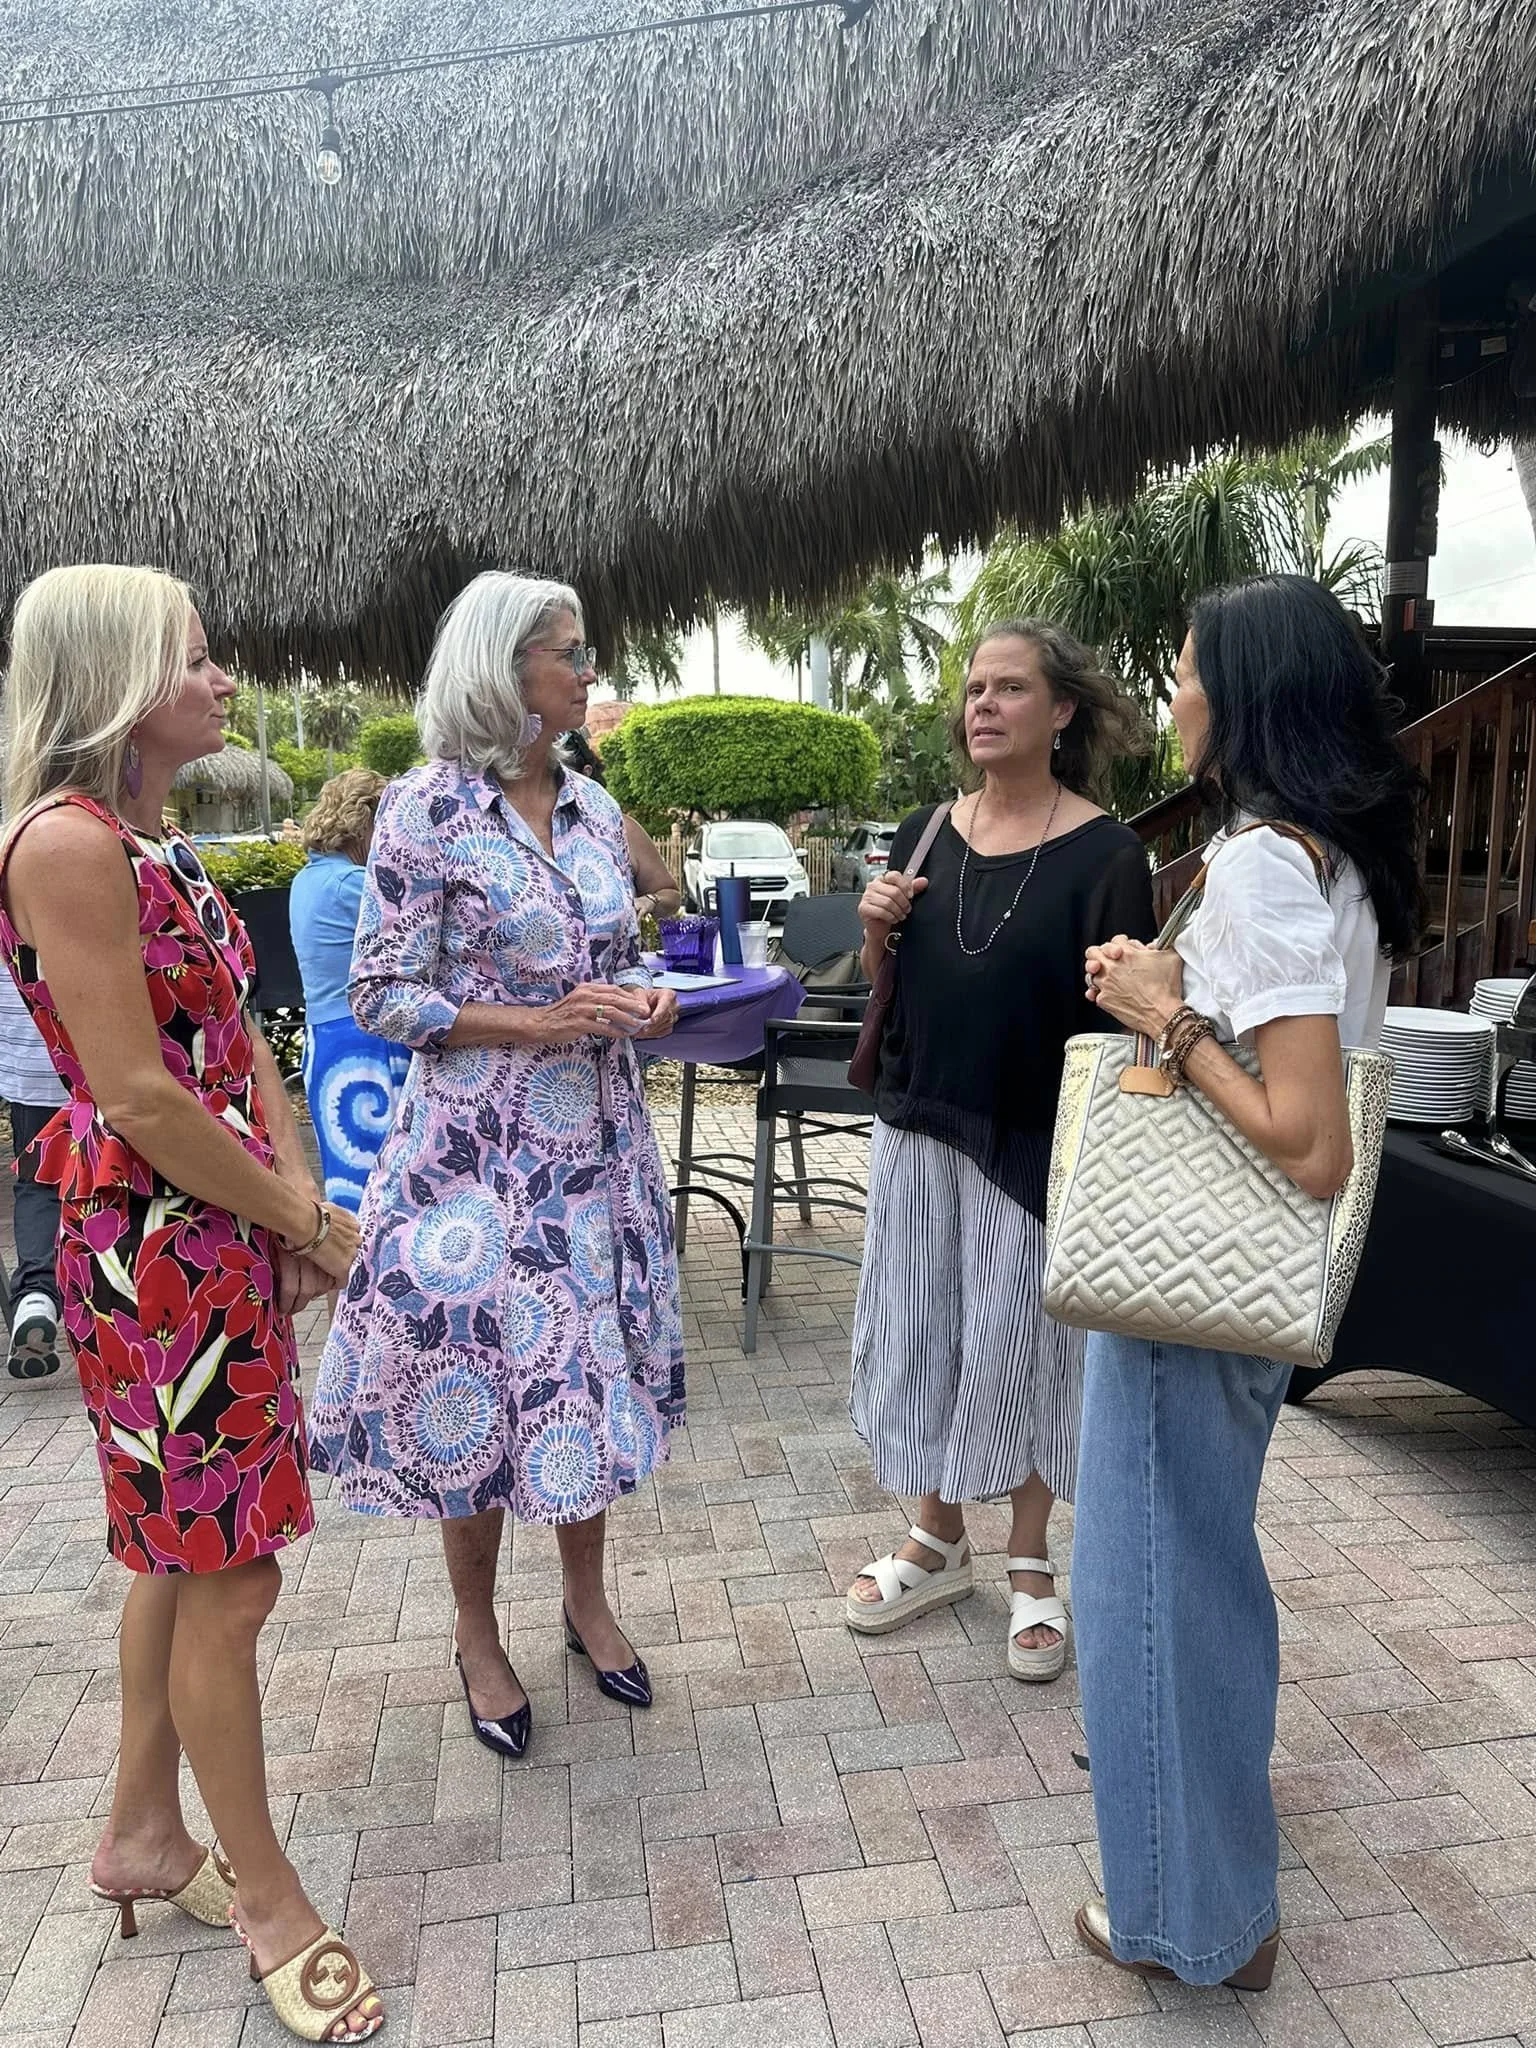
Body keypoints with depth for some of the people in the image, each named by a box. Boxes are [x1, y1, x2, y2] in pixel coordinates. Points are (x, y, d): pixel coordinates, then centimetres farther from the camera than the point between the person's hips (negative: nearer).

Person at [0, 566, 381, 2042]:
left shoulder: (152, 844, 13)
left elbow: (238, 1040, 11)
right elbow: (140, 1098, -21)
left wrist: (298, 1201, 0)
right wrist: (306, 1222, -12)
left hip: (224, 1241, 9)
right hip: (154, 1252, -9)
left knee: (185, 1556, 20)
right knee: (227, 1579, 4)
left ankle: (144, 1838, 39)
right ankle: (268, 1904, 23)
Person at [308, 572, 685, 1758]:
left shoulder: (592, 805, 7)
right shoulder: (427, 810, -11)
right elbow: (383, 996, -11)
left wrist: (645, 998, -5)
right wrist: (542, 1023, -19)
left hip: (598, 1137, 6)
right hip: (480, 1146, -5)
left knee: (594, 1362, 14)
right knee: (481, 1372, 6)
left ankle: (587, 1599, 35)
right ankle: (477, 1630, 29)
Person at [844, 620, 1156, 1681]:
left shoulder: (1104, 851, -11)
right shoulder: (926, 833, 3)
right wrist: (878, 929, -9)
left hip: (1037, 1138, -4)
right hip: (921, 1124, 5)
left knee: (1022, 1341, 8)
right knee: (919, 1333, 13)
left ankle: (1031, 1565, 30)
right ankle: (939, 1540, 35)